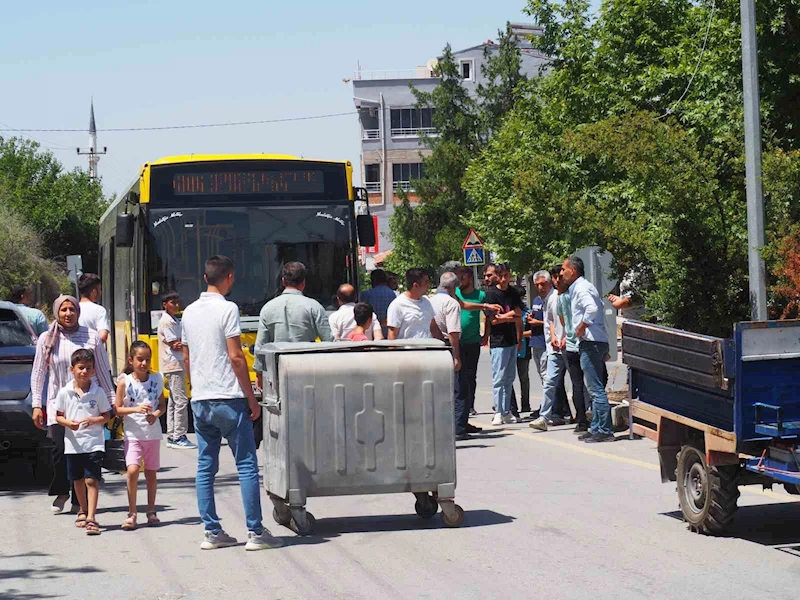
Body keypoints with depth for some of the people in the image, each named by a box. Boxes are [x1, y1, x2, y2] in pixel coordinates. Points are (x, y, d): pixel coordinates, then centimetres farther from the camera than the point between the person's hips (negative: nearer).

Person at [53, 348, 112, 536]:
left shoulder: (98, 392, -3)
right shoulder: (64, 392, 0)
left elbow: (106, 415, 2)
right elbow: (58, 416, 6)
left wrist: (93, 420, -17)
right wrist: (68, 423, -15)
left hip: (94, 444, -3)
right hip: (73, 444, 3)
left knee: (92, 480, -10)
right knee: (78, 480, 17)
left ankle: (91, 518, -11)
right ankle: (83, 510, 38)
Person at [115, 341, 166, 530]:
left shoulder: (156, 380, 3)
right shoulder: (124, 382, -5)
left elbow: (162, 405, 11)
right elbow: (117, 409, -3)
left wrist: (156, 414, -10)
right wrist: (135, 409, -19)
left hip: (153, 433, 3)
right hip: (133, 434, -3)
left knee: (150, 472, 9)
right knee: (132, 470, -15)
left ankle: (151, 511, 23)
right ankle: (131, 513, -6)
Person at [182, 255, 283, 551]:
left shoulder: (190, 312, 11)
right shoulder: (227, 309, -9)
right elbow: (236, 356, -13)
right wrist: (252, 399, -8)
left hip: (200, 401, 7)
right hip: (228, 399, -7)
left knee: (205, 468, 8)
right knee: (246, 466, -2)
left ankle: (212, 532, 9)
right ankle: (256, 532, -4)